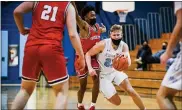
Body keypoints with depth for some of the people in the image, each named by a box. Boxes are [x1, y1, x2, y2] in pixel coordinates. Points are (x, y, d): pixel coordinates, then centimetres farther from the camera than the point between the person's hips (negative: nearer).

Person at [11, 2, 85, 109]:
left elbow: (17, 12, 3)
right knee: (62, 91, 7)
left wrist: (22, 30, 20)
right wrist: (81, 56, 7)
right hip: (52, 49, -3)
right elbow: (73, 35, 0)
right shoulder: (68, 6, 9)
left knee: (26, 89, 19)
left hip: (31, 47, 4)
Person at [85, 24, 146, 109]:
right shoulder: (103, 44, -23)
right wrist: (90, 68, -31)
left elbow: (128, 64, -24)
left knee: (130, 90, -16)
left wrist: (126, 56, -48)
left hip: (115, 71, 3)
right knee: (117, 102, -4)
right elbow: (88, 54, -15)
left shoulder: (124, 46, -13)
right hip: (104, 75, -3)